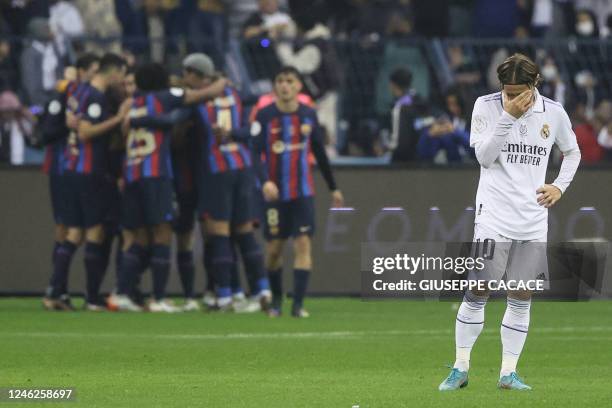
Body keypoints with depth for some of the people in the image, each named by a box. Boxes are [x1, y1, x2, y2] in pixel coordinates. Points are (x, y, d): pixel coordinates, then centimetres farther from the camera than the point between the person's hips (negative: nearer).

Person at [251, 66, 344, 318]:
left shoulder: (308, 115, 3)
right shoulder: (264, 116, -6)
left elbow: (320, 153, 13)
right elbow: (255, 153, -12)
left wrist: (333, 188, 17)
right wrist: (265, 181, -29)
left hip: (303, 192, 1)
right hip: (275, 192, -1)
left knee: (303, 244, -10)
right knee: (274, 248, 4)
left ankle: (298, 304, -11)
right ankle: (276, 300, 23)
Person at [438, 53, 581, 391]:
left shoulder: (553, 112, 3)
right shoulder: (486, 106, -4)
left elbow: (572, 152, 20)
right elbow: (484, 156, -13)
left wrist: (560, 186, 6)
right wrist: (509, 117, -20)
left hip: (533, 221, 3)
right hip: (494, 216, -3)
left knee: (521, 297, 3)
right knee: (478, 292, -5)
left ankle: (508, 373, 9)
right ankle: (460, 369, 4)